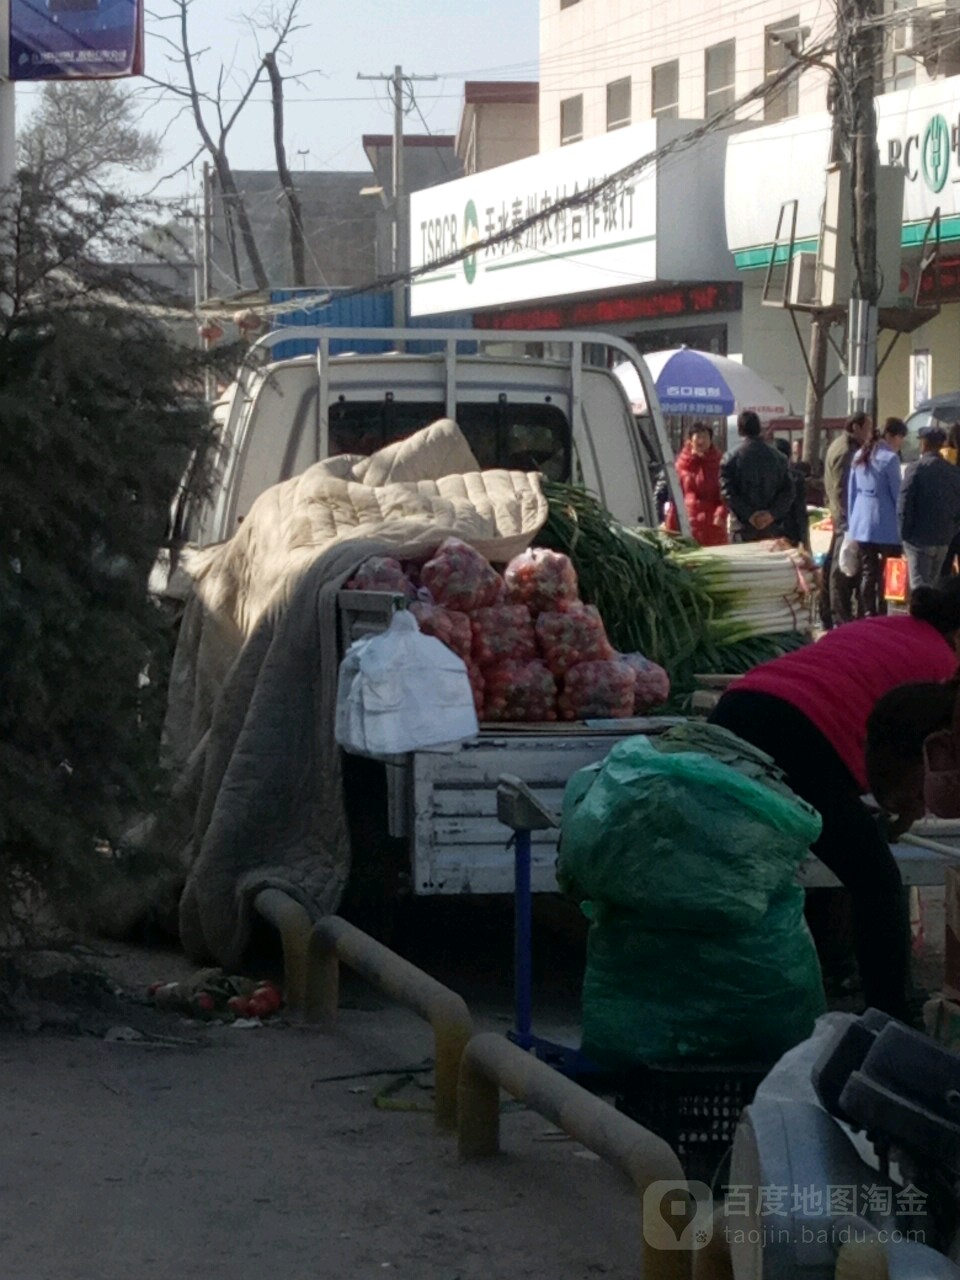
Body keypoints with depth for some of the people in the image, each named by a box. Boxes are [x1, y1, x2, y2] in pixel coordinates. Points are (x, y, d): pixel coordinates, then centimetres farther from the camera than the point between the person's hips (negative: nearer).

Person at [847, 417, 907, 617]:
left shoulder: (860, 456, 11)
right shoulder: (890, 458, -11)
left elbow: (851, 491, 15)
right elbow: (897, 494, -9)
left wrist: (851, 521, 20)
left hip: (861, 525, 7)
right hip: (885, 525, -7)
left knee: (867, 572, 11)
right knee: (885, 574, -3)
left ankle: (868, 615, 12)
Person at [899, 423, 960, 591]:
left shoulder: (916, 469, -10)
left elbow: (904, 506, -13)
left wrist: (905, 536, -5)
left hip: (919, 539, -5)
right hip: (943, 542, 5)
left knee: (920, 587, -6)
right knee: (930, 586, 17)